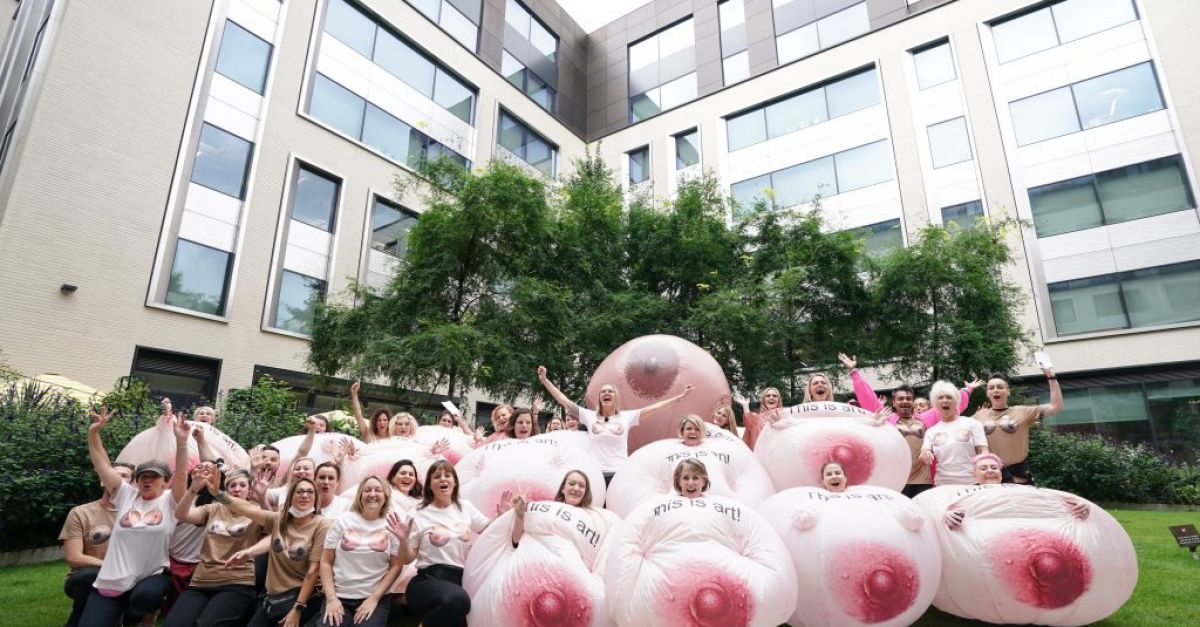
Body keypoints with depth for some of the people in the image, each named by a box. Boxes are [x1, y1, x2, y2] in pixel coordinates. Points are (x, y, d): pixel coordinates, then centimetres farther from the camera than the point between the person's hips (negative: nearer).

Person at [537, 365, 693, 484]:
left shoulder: (626, 416, 6)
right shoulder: (590, 416, 8)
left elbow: (654, 408, 4)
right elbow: (565, 401, 7)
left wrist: (680, 397, 1)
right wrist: (544, 380, 5)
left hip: (619, 473, 0)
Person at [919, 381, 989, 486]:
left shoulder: (972, 423, 6)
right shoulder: (931, 431, 11)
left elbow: (983, 452, 1)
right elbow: (924, 454, 2)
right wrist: (924, 454, -21)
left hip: (972, 483, -1)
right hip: (943, 485, 2)